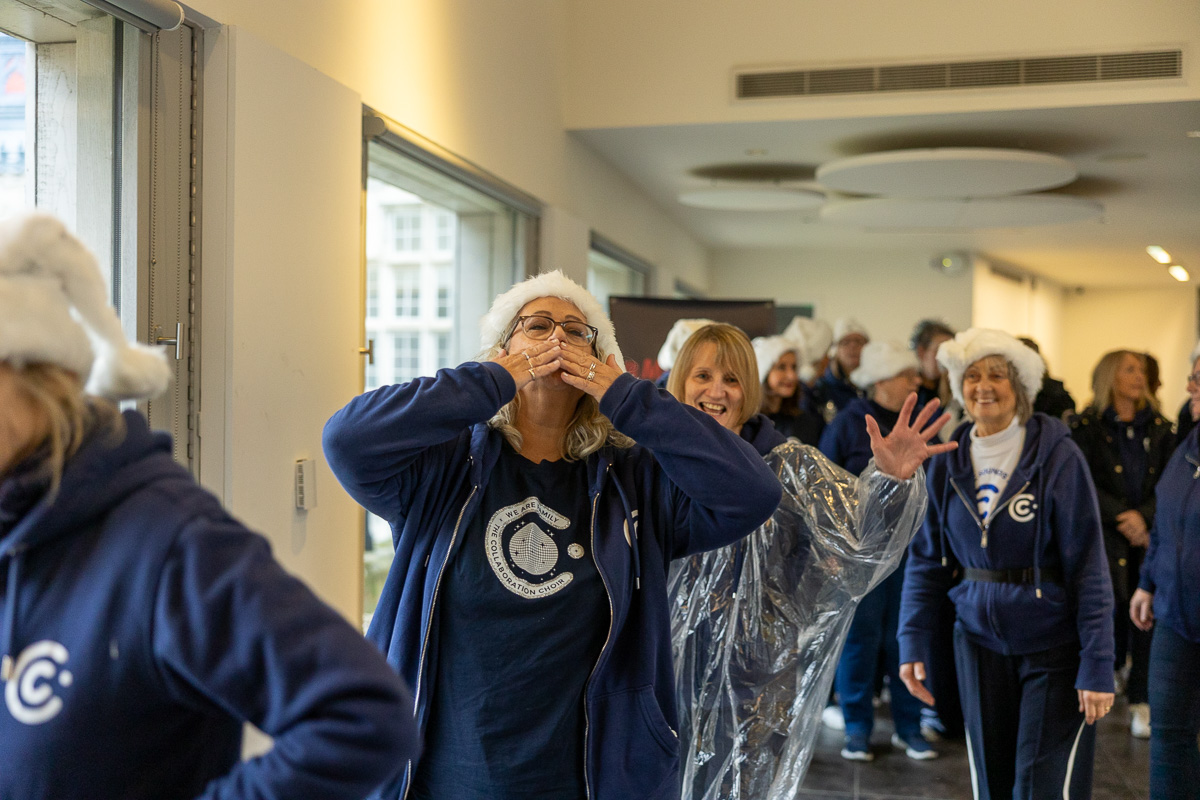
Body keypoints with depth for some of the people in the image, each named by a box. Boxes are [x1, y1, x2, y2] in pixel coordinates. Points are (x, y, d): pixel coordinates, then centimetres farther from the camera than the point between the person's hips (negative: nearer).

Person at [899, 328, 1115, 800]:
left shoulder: (1057, 456, -12)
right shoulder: (949, 462, 0)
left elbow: (1088, 566, -14)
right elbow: (926, 557, 5)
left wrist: (1097, 666, -17)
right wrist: (912, 641, -3)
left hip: (1053, 645, -4)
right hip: (979, 641, 4)